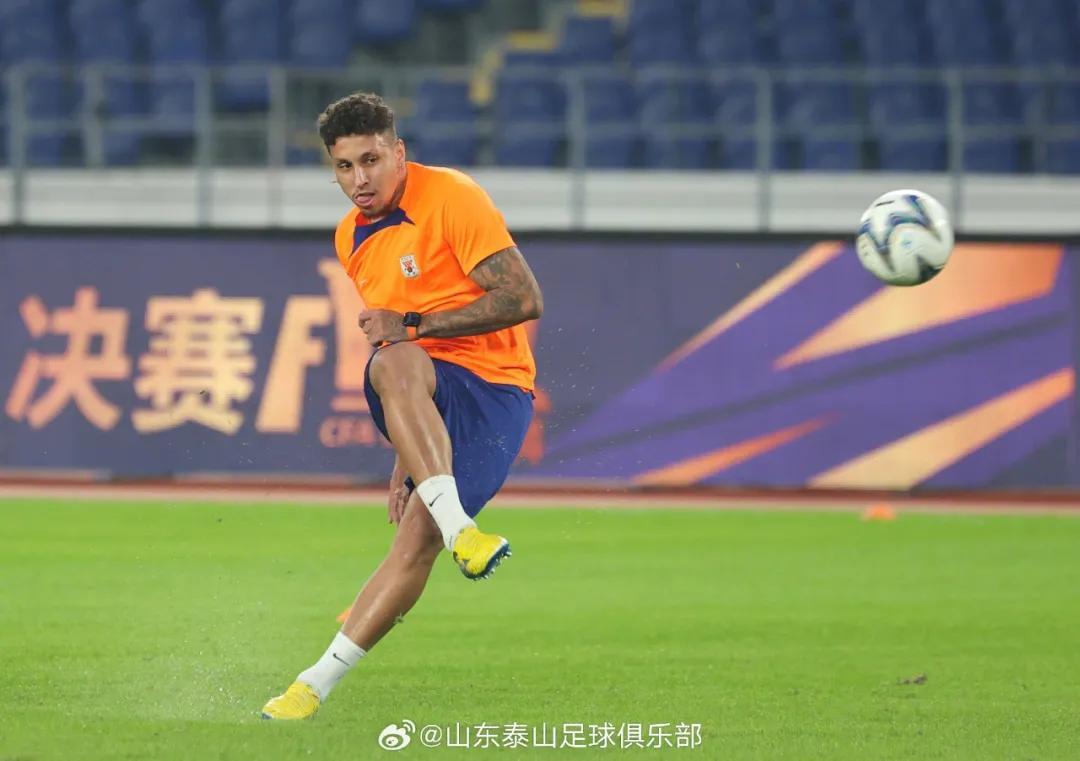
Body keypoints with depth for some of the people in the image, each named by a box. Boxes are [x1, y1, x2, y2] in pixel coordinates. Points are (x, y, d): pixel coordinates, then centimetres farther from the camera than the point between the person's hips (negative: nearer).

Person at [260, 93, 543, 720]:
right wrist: (407, 459, 23)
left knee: (417, 540, -21)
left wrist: (413, 325, -19)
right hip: (430, 397, 5)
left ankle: (317, 685, -17)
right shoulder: (353, 239, 14)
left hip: (492, 390, -5)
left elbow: (523, 299, -17)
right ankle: (458, 528, -43)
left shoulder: (452, 199, -10)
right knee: (390, 367, -33)